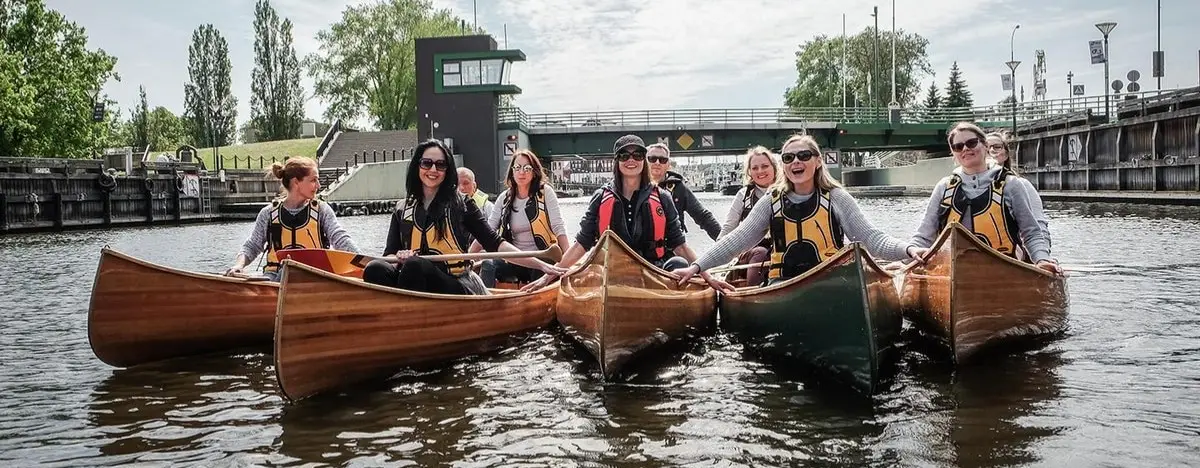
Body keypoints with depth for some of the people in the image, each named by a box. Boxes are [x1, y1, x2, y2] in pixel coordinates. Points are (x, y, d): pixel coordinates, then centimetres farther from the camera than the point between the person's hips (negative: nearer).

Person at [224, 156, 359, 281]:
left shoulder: (321, 210, 6)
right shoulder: (269, 213, 8)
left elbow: (341, 239, -5)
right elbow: (252, 246, 12)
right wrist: (239, 265, -8)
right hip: (277, 274, 0)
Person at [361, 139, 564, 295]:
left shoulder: (460, 203, 8)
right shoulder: (402, 211, 15)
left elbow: (494, 243, 4)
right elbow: (388, 255, 14)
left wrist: (541, 265, -6)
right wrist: (399, 257, -12)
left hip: (459, 289, -3)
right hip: (421, 289, 3)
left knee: (415, 265, -31)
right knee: (376, 269, -25)